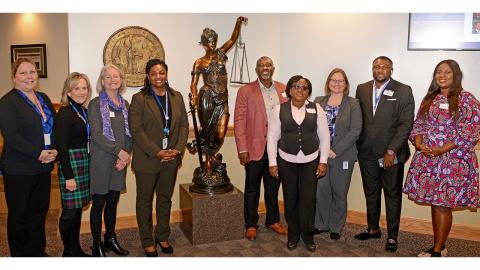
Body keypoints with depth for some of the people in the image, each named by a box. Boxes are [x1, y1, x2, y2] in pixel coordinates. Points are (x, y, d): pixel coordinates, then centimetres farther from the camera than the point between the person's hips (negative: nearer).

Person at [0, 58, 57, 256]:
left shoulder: (44, 99, 12)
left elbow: (54, 127, 12)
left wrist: (54, 150, -4)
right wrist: (38, 154, -18)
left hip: (43, 167, 6)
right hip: (18, 169, -6)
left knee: (40, 211, 14)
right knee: (19, 215, 7)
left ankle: (38, 251, 29)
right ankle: (20, 255, 22)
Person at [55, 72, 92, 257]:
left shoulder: (84, 111, 10)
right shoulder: (65, 114, -13)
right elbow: (61, 147, -16)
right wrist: (68, 176, -18)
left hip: (84, 162, 8)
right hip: (70, 163, -8)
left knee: (78, 208, 15)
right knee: (70, 210, 0)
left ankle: (76, 249, 28)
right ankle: (68, 252, 16)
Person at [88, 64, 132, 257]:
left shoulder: (125, 104, 10)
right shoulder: (96, 104, -5)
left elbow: (129, 134, 8)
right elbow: (96, 134, -14)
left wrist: (126, 155, -6)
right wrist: (119, 151, -15)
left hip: (120, 161, 5)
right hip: (101, 161, -5)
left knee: (113, 202, 14)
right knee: (99, 203, 3)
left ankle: (111, 239, 29)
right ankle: (97, 245, 17)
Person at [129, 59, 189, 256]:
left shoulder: (177, 97, 7)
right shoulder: (139, 99, -6)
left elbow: (184, 125, 6)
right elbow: (136, 129, -12)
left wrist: (178, 149, -8)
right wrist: (156, 152, -17)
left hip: (171, 159, 4)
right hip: (147, 159, -4)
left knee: (165, 198, 15)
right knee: (145, 200, 9)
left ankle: (163, 236, 31)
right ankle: (147, 241, 24)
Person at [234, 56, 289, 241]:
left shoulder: (283, 90, 7)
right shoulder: (245, 91, -3)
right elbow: (239, 121, -6)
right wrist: (242, 149, -12)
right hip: (255, 148, -3)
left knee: (273, 186, 16)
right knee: (252, 188, 9)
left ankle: (273, 220, 33)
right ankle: (250, 225, 23)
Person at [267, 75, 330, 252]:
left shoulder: (317, 109, -1)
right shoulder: (279, 110, -3)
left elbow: (324, 137, 3)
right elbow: (272, 137, 0)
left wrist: (323, 161, 0)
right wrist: (272, 162, -3)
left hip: (311, 161, 0)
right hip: (286, 161, 0)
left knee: (308, 199, 3)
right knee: (290, 198, 9)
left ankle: (307, 234, 23)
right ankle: (293, 234, 27)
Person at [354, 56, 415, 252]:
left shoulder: (403, 91, -5)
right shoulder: (362, 89, 7)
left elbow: (406, 123, -10)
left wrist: (392, 151, -15)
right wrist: (358, 146, 3)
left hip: (391, 154, -4)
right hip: (367, 153, 4)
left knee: (393, 194, 7)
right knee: (371, 192, 15)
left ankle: (392, 235, 20)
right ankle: (373, 229, 31)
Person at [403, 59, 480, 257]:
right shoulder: (429, 99, 12)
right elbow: (419, 125, 13)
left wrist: (442, 149, -17)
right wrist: (419, 143, -7)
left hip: (452, 159, -5)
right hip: (427, 158, 5)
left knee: (442, 205, -1)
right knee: (435, 203, 10)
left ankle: (438, 250, 11)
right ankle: (439, 246, 23)